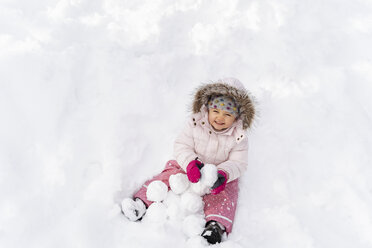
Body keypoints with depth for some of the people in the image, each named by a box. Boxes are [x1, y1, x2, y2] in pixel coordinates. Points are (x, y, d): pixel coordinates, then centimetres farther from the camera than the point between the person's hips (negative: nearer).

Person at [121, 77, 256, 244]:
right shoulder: (195, 123, -12)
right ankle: (142, 202, -17)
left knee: (224, 195, -25)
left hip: (219, 173, 0)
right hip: (190, 168, 1)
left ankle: (216, 225, -35)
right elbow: (182, 146, -12)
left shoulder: (238, 137, -12)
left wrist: (224, 173, -33)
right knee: (169, 175, -16)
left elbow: (238, 162, -11)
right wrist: (190, 163, -33)